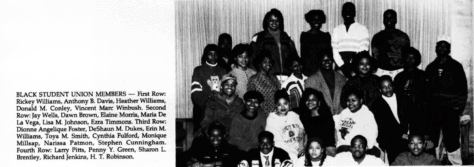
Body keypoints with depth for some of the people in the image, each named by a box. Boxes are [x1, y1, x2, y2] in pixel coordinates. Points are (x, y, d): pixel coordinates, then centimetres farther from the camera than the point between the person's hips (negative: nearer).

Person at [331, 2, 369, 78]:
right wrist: (342, 65, -6)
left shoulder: (362, 29, 7)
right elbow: (334, 51, 8)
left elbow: (363, 50, -2)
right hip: (340, 68, 2)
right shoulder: (337, 30, 15)